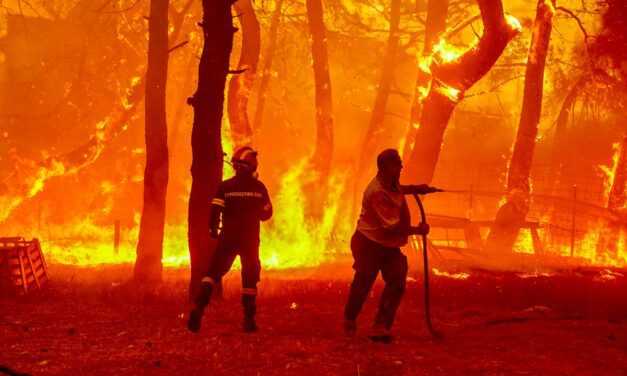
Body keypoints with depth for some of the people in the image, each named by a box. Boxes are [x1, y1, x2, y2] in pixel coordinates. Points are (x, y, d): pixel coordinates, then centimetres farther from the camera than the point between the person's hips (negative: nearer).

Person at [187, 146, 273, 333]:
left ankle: (198, 308, -14)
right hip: (250, 240, 0)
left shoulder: (225, 187, -4)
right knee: (250, 277, 11)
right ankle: (249, 319, 9)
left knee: (214, 272, 6)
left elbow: (215, 210, -10)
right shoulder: (259, 188, -2)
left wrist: (213, 228, 5)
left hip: (228, 238, 0)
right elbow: (267, 213, 6)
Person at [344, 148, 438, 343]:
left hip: (390, 245, 8)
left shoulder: (392, 182, -2)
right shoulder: (377, 193, -30)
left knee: (396, 283, -6)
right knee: (362, 285, 7)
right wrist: (418, 230, -19)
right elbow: (391, 228, -29)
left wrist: (416, 188, 13)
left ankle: (381, 328, -3)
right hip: (370, 244, -8)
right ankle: (350, 321, 33)